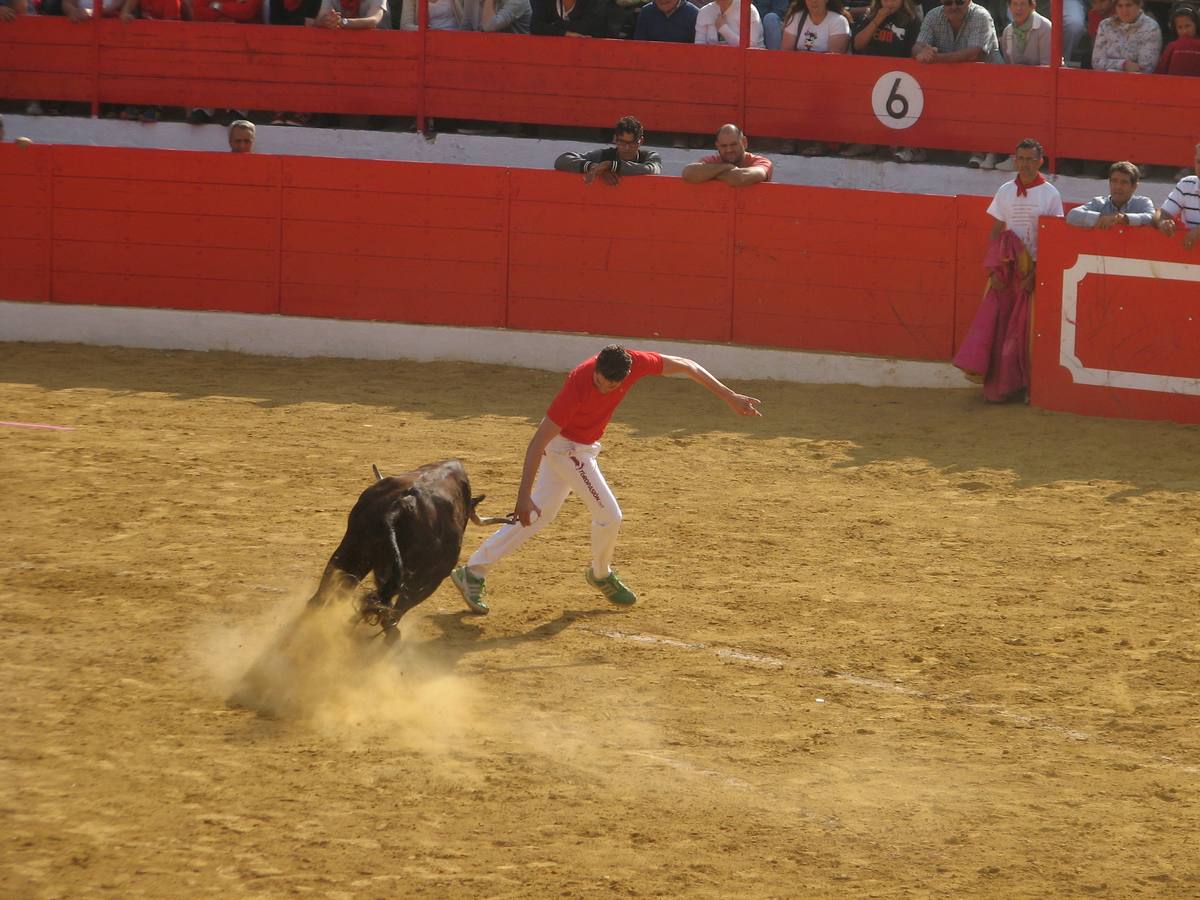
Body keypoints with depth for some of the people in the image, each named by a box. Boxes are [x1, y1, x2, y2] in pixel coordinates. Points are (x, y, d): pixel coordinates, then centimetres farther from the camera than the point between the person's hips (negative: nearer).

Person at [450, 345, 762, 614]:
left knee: (538, 515, 15)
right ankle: (601, 575, 27)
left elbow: (684, 366, -5)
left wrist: (729, 396, -1)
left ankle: (473, 572, 22)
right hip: (567, 448, -7)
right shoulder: (579, 385, -37)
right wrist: (524, 496, -35)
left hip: (583, 446, 7)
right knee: (608, 515, -2)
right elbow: (538, 441, -34)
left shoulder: (635, 363, -21)